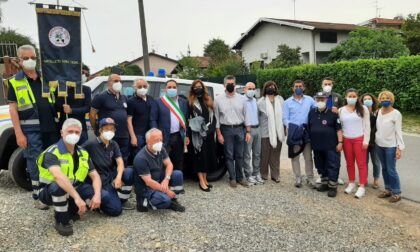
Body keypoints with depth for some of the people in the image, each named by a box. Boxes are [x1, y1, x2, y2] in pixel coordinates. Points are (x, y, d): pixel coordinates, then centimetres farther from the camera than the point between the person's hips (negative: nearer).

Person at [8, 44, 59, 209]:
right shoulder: (15, 83, 1)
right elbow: (13, 109, -3)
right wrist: (18, 133, -11)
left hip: (51, 127, 4)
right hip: (31, 129, -4)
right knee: (36, 164, 1)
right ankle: (38, 197, 13)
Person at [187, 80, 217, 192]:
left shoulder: (208, 101, 13)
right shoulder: (191, 102, 0)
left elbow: (213, 117, 15)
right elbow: (189, 119, -6)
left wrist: (211, 129, 2)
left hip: (209, 133, 5)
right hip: (197, 134, -5)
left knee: (208, 156, 9)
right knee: (200, 155, -3)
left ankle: (205, 179, 20)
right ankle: (201, 181, 2)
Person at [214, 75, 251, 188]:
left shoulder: (241, 98, 5)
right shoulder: (218, 99, 1)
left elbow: (246, 115, 6)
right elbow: (217, 118, 0)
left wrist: (248, 132, 2)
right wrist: (219, 134, -4)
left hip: (239, 129, 2)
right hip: (226, 129, -1)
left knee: (239, 155, 8)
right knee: (229, 155, 5)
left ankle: (240, 177, 21)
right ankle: (232, 178, 17)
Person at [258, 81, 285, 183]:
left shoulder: (280, 100, 7)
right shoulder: (261, 102, -2)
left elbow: (284, 114, 9)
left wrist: (285, 129, 7)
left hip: (278, 132, 3)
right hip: (266, 132, -3)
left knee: (276, 155, 9)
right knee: (265, 155, 5)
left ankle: (275, 175, 18)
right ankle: (264, 174, 19)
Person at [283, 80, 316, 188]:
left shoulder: (309, 100, 7)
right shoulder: (287, 102, 5)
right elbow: (285, 118, 0)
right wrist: (290, 128, -15)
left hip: (307, 131, 1)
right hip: (294, 132, 0)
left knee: (308, 156, 4)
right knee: (295, 156, 5)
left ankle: (310, 178, 13)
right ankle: (298, 178, 13)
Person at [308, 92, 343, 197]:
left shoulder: (333, 113, -5)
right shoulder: (312, 113, 9)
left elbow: (339, 129, -6)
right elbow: (308, 128, 16)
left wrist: (340, 142, -12)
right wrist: (310, 142, 14)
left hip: (331, 146, -5)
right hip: (317, 146, 5)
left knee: (332, 166, -2)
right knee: (320, 166, 14)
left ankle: (333, 187, 7)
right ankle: (324, 183, 28)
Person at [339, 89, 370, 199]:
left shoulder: (363, 109, -3)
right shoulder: (341, 110, 4)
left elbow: (367, 126, -3)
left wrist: (366, 140, -8)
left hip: (359, 139, -2)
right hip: (346, 140, 3)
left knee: (361, 163, 1)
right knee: (349, 163, 11)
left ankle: (362, 187, 8)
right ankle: (351, 184, 24)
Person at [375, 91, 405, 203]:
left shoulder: (396, 113, -11)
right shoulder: (379, 111, 5)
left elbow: (398, 131, -11)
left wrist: (400, 147, -14)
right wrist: (375, 141, 10)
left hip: (391, 146, -6)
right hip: (379, 145, 6)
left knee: (391, 170, -2)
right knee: (384, 168, 13)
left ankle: (396, 193, 10)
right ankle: (388, 189, 25)